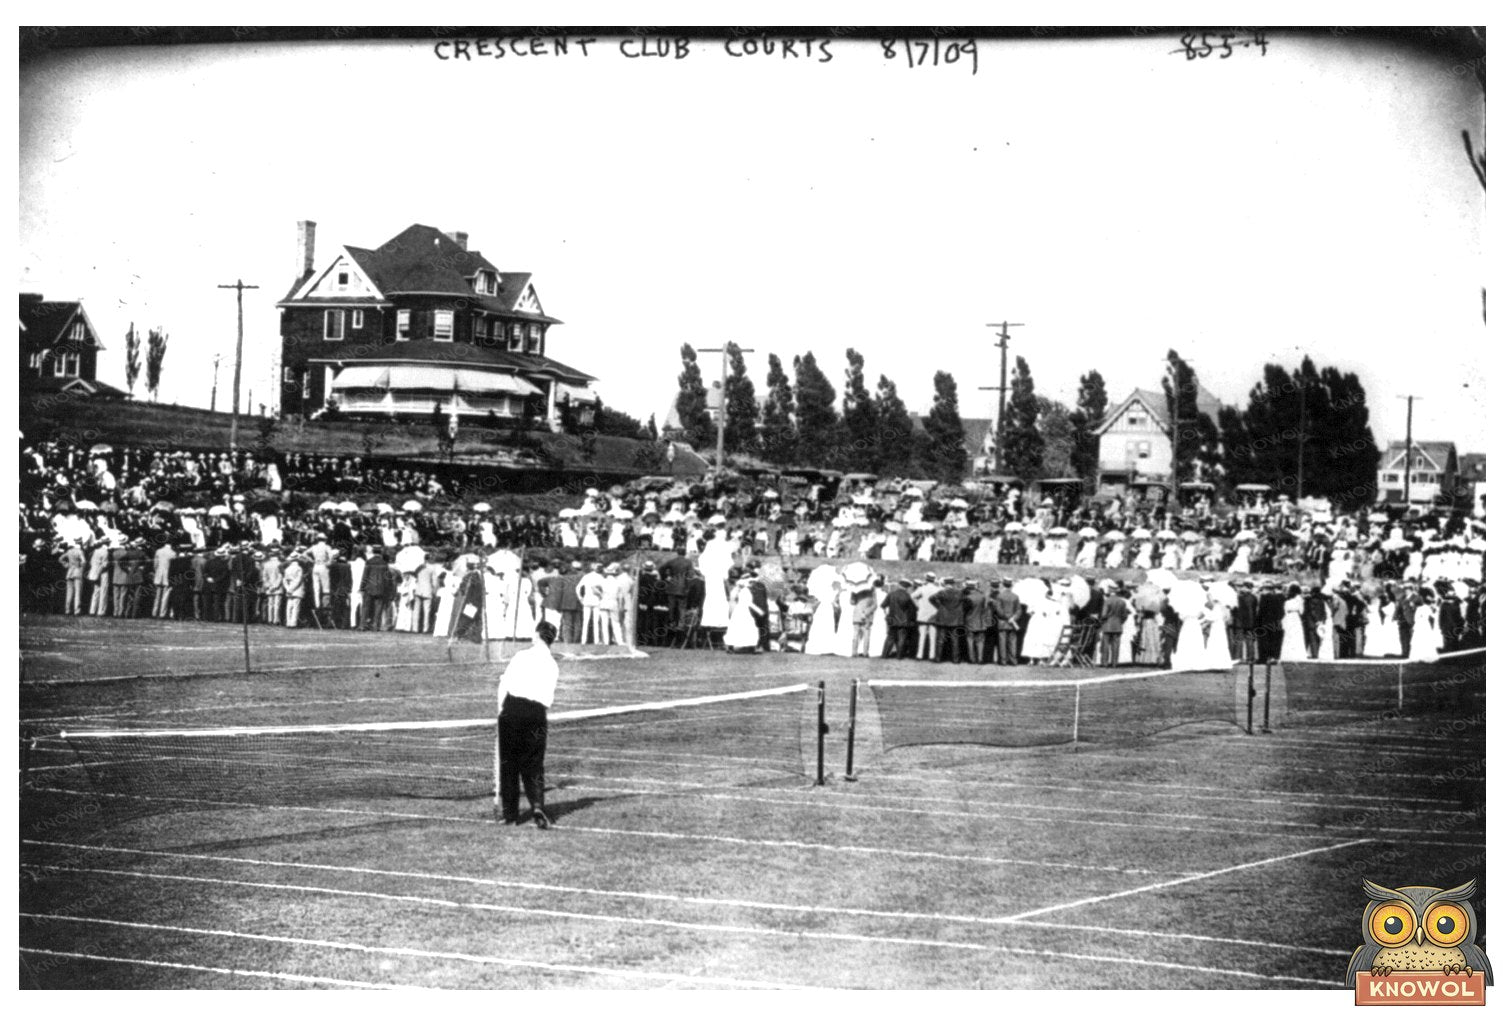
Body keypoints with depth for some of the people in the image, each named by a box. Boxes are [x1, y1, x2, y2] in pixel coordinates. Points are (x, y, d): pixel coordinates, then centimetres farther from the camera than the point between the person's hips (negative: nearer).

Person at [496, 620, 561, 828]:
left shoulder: (522, 656, -2)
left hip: (513, 708, -2)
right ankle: (537, 806, -13)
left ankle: (510, 813, 10)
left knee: (509, 764, 8)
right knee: (533, 766, 8)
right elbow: (549, 698, 8)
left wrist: (501, 708, 9)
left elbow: (504, 684, -3)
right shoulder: (553, 665, 9)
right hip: (537, 714, 2)